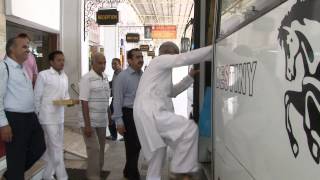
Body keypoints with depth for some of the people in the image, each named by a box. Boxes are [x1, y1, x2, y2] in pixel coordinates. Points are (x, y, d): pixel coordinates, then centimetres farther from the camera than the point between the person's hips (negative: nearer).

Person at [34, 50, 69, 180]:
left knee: (51, 148, 15)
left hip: (60, 116, 7)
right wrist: (36, 116, -6)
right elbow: (36, 98, -8)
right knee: (57, 148, -5)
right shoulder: (43, 75, -10)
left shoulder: (65, 76, 10)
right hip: (48, 117, -7)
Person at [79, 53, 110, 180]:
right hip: (90, 122, -7)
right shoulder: (87, 78, -12)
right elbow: (84, 102, -16)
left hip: (102, 121, 7)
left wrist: (109, 116, 14)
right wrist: (87, 125, -19)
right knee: (94, 150, -6)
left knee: (100, 150, 14)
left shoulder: (105, 78, 8)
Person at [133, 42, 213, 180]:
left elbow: (171, 92, 32)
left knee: (157, 155, 13)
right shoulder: (161, 60, 0)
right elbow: (187, 58, -12)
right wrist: (213, 49, -6)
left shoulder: (161, 68, 29)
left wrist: (189, 77, 26)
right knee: (190, 128, -17)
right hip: (150, 113, -11)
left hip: (151, 113, 11)